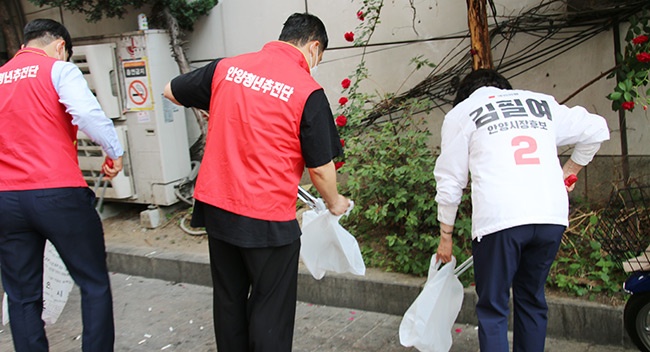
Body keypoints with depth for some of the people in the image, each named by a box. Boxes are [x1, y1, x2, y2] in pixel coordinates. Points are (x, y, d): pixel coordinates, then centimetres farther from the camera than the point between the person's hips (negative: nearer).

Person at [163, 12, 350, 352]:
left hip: (215, 205, 5)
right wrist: (334, 202, 12)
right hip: (267, 218, -5)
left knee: (229, 300, 21)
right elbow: (320, 168, -7)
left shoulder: (226, 67, 2)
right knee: (270, 311, 10)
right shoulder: (308, 91, -11)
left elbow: (171, 91, 16)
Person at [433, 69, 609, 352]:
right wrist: (568, 171, 33)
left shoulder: (460, 113, 12)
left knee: (493, 308, 7)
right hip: (552, 217, 4)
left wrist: (445, 236, 16)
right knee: (532, 300, 19)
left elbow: (449, 183, 9)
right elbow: (597, 130, 23)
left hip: (499, 219, -4)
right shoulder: (542, 103, 23)